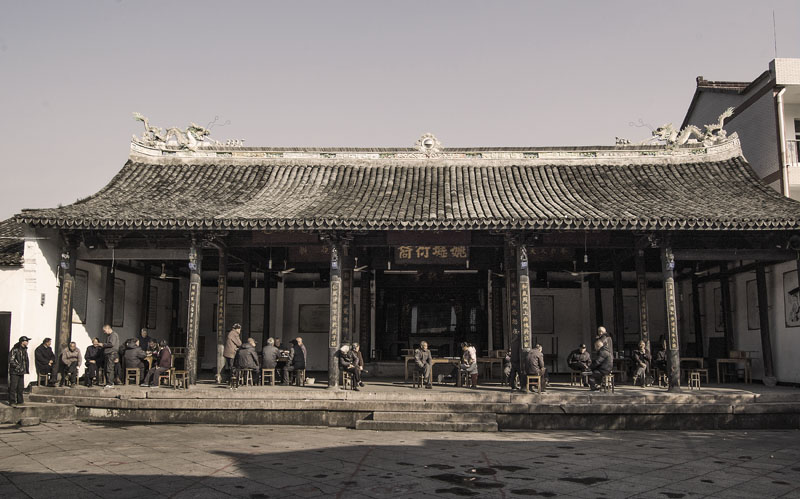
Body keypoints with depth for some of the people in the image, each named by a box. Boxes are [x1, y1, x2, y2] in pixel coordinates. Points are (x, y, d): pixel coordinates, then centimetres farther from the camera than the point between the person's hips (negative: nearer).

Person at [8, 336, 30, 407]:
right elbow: (11, 360, -18)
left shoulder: (25, 350, 12)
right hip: (15, 372, -8)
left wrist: (26, 368, 13)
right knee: (13, 387, -6)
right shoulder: (15, 350, -13)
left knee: (20, 387, 12)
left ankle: (20, 401, 19)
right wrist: (18, 366, -17)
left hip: (21, 372, 8)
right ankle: (12, 402, -2)